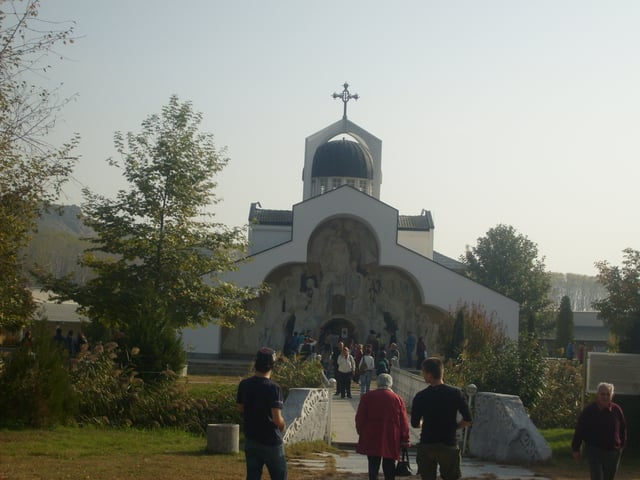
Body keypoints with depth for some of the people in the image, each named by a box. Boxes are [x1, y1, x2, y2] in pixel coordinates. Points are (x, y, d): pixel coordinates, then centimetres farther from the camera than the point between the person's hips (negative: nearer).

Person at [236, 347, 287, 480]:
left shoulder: (244, 385, -2)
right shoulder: (273, 388, -19)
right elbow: (277, 419, -21)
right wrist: (283, 426, -1)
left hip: (250, 440, 5)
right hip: (270, 441, -5)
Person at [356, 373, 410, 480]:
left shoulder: (367, 397, 0)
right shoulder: (398, 399, 0)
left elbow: (360, 418, 2)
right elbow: (404, 422, 0)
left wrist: (360, 432, 15)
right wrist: (405, 440, 5)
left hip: (371, 439, 0)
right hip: (391, 441, 0)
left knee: (373, 465, 5)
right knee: (389, 467, 8)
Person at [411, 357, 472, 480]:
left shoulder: (421, 397, -6)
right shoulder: (456, 393, -5)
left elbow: (415, 423, -2)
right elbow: (467, 420, -6)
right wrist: (453, 426, 10)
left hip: (426, 446, 0)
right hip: (449, 445, 0)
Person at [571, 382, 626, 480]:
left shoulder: (617, 410, -4)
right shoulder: (589, 410, -9)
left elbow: (623, 429, 9)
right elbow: (579, 430, -4)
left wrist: (622, 446, 11)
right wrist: (576, 449, -2)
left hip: (613, 452, 3)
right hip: (594, 451, -3)